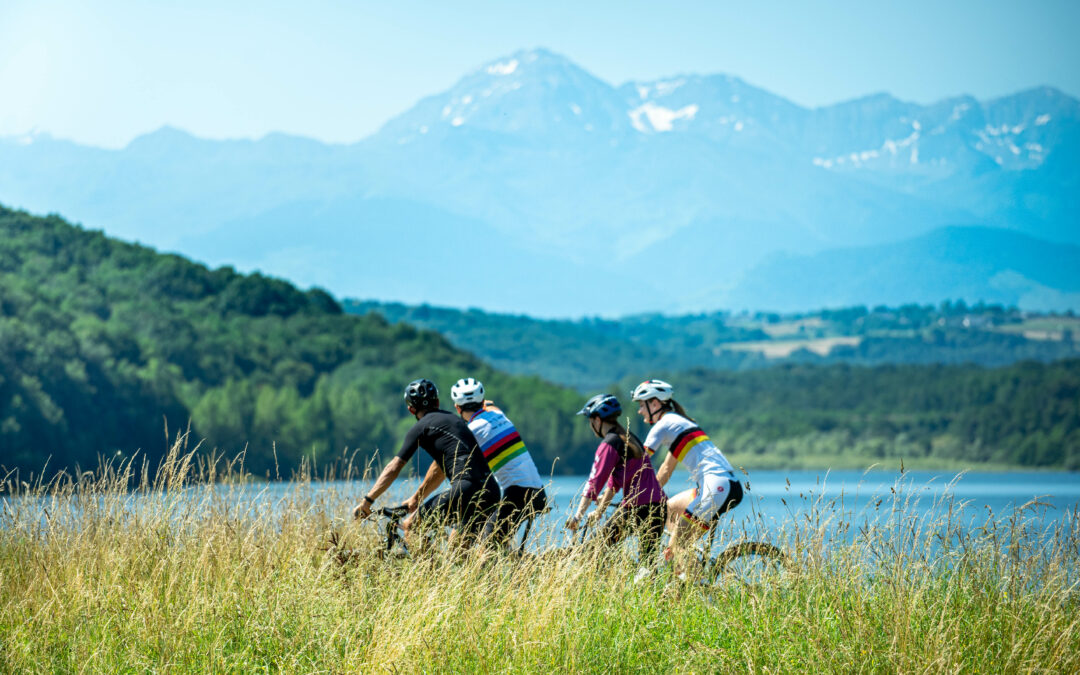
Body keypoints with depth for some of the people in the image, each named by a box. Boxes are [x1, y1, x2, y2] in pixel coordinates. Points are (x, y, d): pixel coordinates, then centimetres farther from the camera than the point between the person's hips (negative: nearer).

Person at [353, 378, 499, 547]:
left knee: (410, 526, 6)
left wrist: (367, 501, 7)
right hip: (492, 492, 7)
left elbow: (393, 468, 3)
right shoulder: (455, 419, 28)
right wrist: (416, 498, 43)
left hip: (465, 489, -7)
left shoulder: (421, 427, 5)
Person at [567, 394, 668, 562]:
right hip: (660, 504, 8)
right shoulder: (629, 438, 21)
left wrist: (577, 516, -11)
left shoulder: (609, 444, -7)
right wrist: (599, 511, 32)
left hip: (637, 507, -8)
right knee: (648, 562, 8)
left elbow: (595, 482, -12)